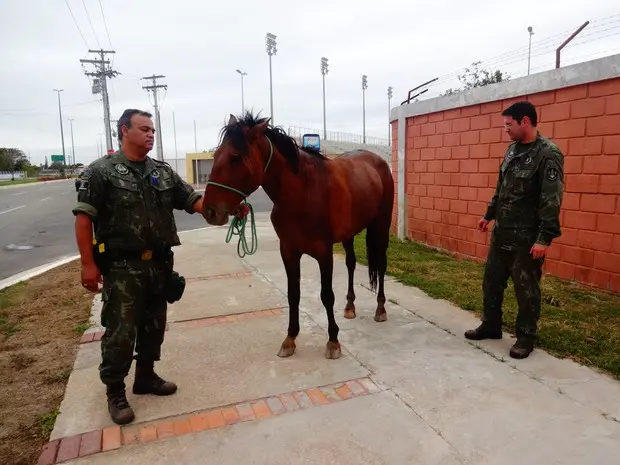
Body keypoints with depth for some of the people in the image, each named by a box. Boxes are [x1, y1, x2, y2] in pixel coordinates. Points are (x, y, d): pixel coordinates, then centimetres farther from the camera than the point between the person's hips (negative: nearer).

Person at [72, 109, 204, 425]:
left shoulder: (163, 172, 8)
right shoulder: (102, 171, -7)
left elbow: (195, 202, 3)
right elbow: (83, 218, -9)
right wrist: (88, 264, -14)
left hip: (159, 264, 6)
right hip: (122, 267, -5)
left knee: (154, 327, 16)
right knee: (120, 332, 3)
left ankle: (146, 377, 36)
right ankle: (115, 392, 22)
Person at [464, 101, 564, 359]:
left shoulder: (548, 154, -14)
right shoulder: (512, 150, 9)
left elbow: (551, 201, -19)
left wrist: (544, 238, -22)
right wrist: (489, 215, 20)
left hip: (527, 237, -8)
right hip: (501, 233, 8)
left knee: (526, 289, 4)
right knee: (492, 281, 15)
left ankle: (526, 337, 20)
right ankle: (490, 326, 31)